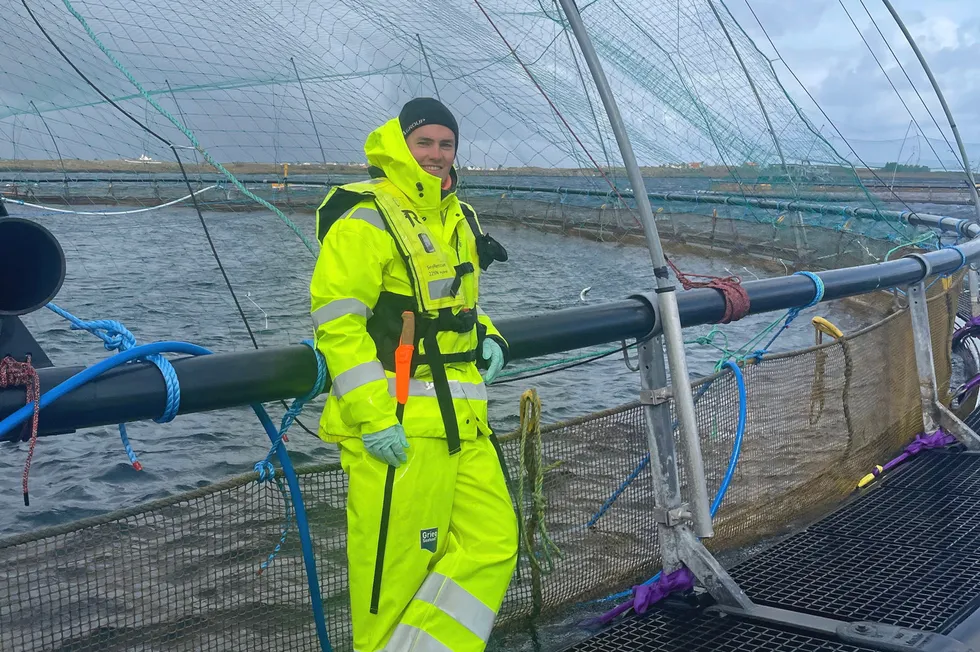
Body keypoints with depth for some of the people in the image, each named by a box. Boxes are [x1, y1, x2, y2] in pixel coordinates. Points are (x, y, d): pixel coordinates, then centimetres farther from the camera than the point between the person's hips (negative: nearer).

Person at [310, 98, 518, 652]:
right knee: (397, 564, -1)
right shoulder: (365, 219, -8)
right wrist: (373, 418, -20)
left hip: (463, 419, 8)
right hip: (396, 425, -8)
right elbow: (337, 323, -14)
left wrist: (486, 336, 12)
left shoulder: (458, 218, 18)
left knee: (492, 545, 8)